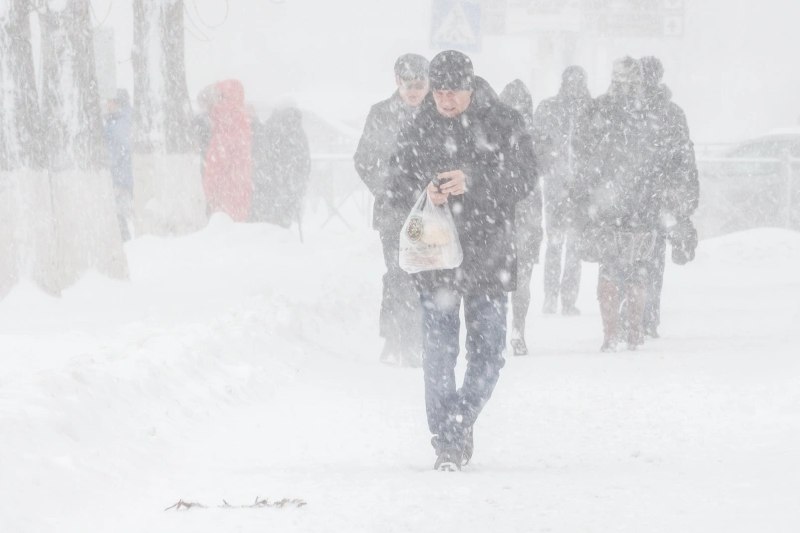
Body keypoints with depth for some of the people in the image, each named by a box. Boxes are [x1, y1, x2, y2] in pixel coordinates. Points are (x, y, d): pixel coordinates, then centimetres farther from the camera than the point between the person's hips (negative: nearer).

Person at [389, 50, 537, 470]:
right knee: (439, 351, -4)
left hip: (489, 255, -1)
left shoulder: (503, 124, 1)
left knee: (488, 351, 2)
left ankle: (461, 421, 23)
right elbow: (400, 188, 8)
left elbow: (524, 178, -7)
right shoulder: (418, 131, 7)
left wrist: (473, 181, -21)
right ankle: (446, 442, 4)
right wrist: (423, 191, -15)